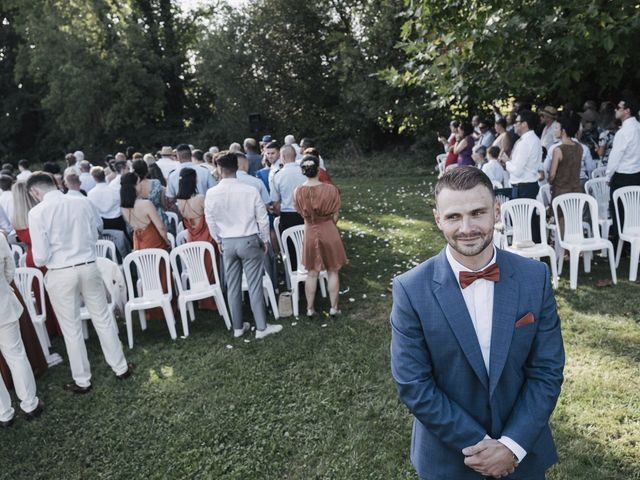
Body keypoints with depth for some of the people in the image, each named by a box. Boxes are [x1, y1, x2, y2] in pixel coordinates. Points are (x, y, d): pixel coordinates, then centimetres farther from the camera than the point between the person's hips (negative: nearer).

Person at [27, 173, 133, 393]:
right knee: (103, 319, 16)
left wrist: (40, 262, 10)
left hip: (60, 274, -3)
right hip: (89, 267, 3)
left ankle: (82, 381, 26)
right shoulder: (82, 202, -3)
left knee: (71, 328, 12)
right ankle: (121, 367, 27)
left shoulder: (37, 212, -13)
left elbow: (40, 257, -11)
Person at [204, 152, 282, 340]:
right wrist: (265, 240, 8)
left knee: (233, 286, 13)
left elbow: (211, 222, 2)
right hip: (249, 241, -2)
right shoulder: (250, 190, -12)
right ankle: (261, 327, 11)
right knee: (254, 285, 4)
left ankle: (238, 327, 24)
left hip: (227, 243, 2)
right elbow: (262, 218, -6)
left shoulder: (211, 193, -7)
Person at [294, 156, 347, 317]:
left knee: (312, 273, 14)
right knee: (333, 272, 12)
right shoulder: (331, 189, -15)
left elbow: (302, 213, 3)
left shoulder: (298, 191, -10)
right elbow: (335, 216, -5)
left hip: (309, 233, 2)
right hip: (329, 232, -2)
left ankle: (310, 309, 21)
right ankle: (333, 308, 19)